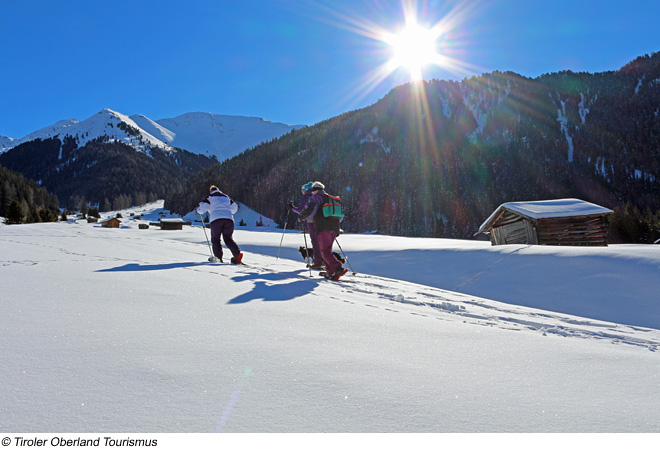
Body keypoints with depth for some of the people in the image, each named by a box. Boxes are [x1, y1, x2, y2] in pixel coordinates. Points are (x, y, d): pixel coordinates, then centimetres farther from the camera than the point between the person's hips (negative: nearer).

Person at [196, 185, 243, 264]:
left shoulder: (210, 197, 14)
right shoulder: (226, 197, 27)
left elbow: (202, 208, 3)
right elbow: (234, 208, 33)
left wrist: (199, 210, 27)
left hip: (216, 219, -3)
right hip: (229, 219, 3)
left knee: (215, 239, 11)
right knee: (228, 238, 6)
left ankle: (218, 257, 1)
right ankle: (237, 253, -18)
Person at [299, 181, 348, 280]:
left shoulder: (315, 197, 4)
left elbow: (311, 209, -14)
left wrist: (302, 217, 2)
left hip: (323, 228, -7)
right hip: (334, 228, 7)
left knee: (325, 251, -9)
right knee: (327, 250, 16)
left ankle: (338, 268, -24)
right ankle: (330, 272, 13)